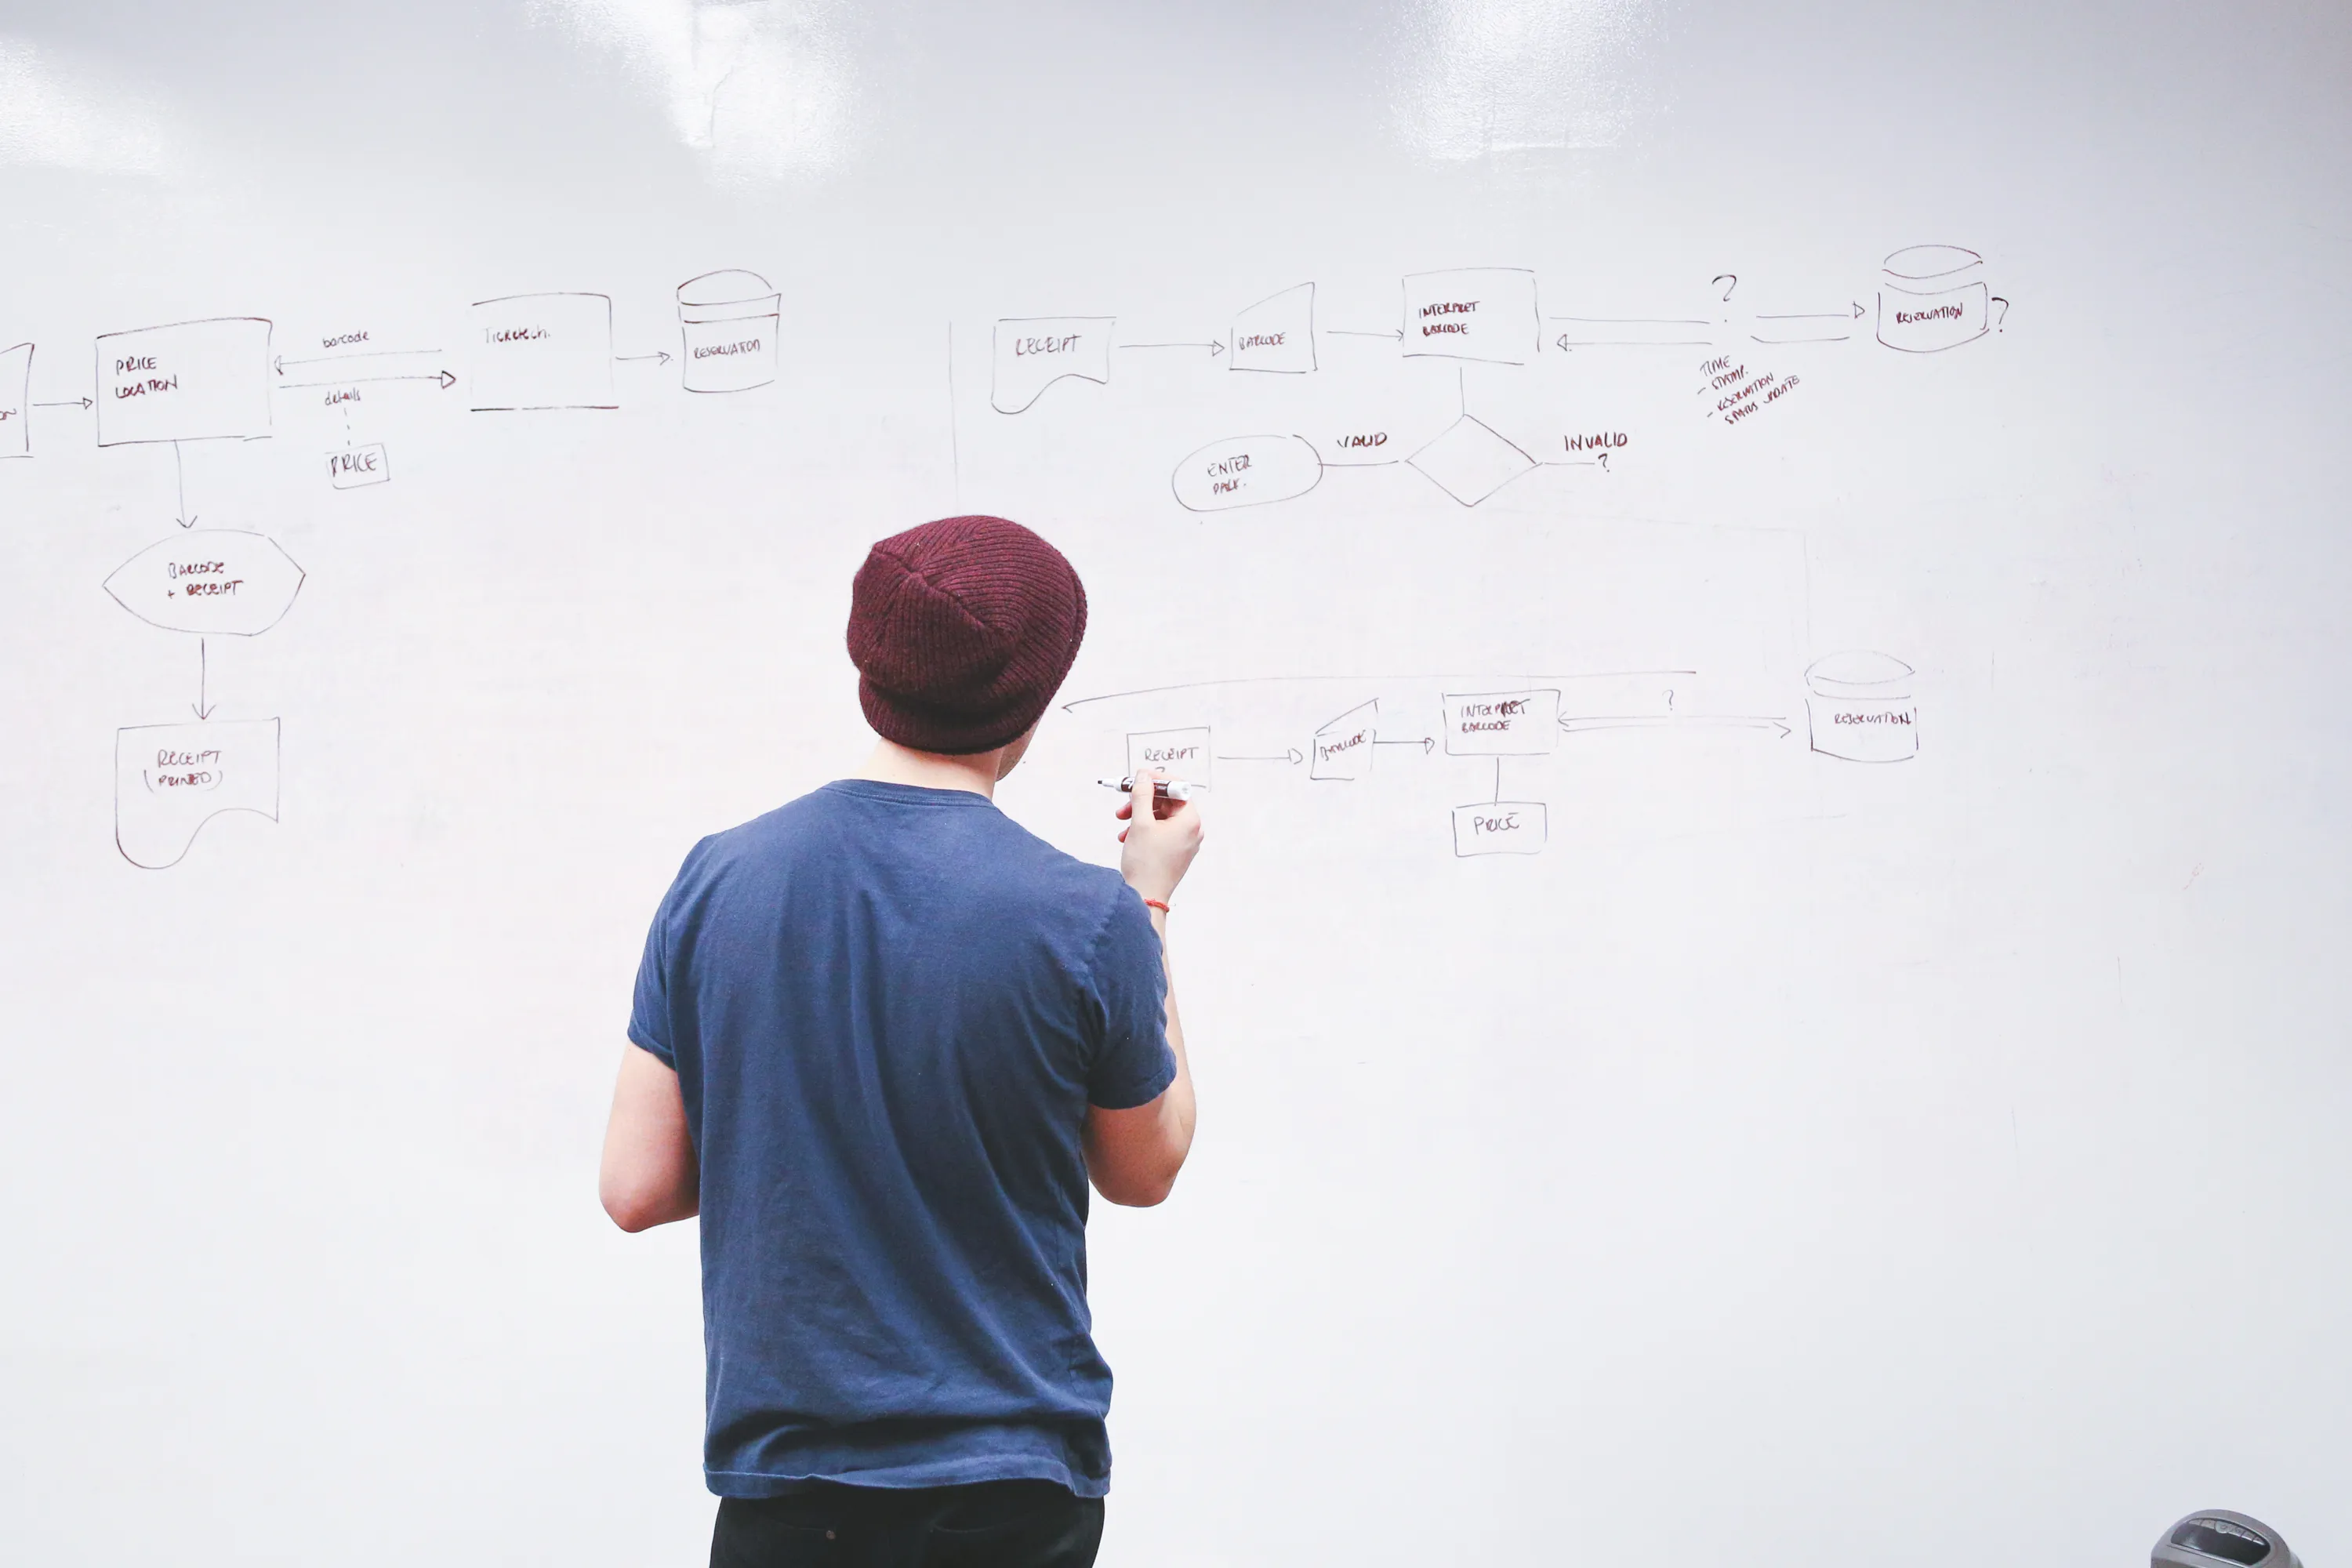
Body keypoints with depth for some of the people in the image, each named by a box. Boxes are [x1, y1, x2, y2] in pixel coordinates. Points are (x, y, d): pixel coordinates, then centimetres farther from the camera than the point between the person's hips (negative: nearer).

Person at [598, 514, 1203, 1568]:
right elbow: (1143, 1169, 4)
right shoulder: (1091, 920, -14)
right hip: (1009, 1481, -2)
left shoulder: (716, 880, -6)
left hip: (780, 1472, 2)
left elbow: (636, 1189, -3)